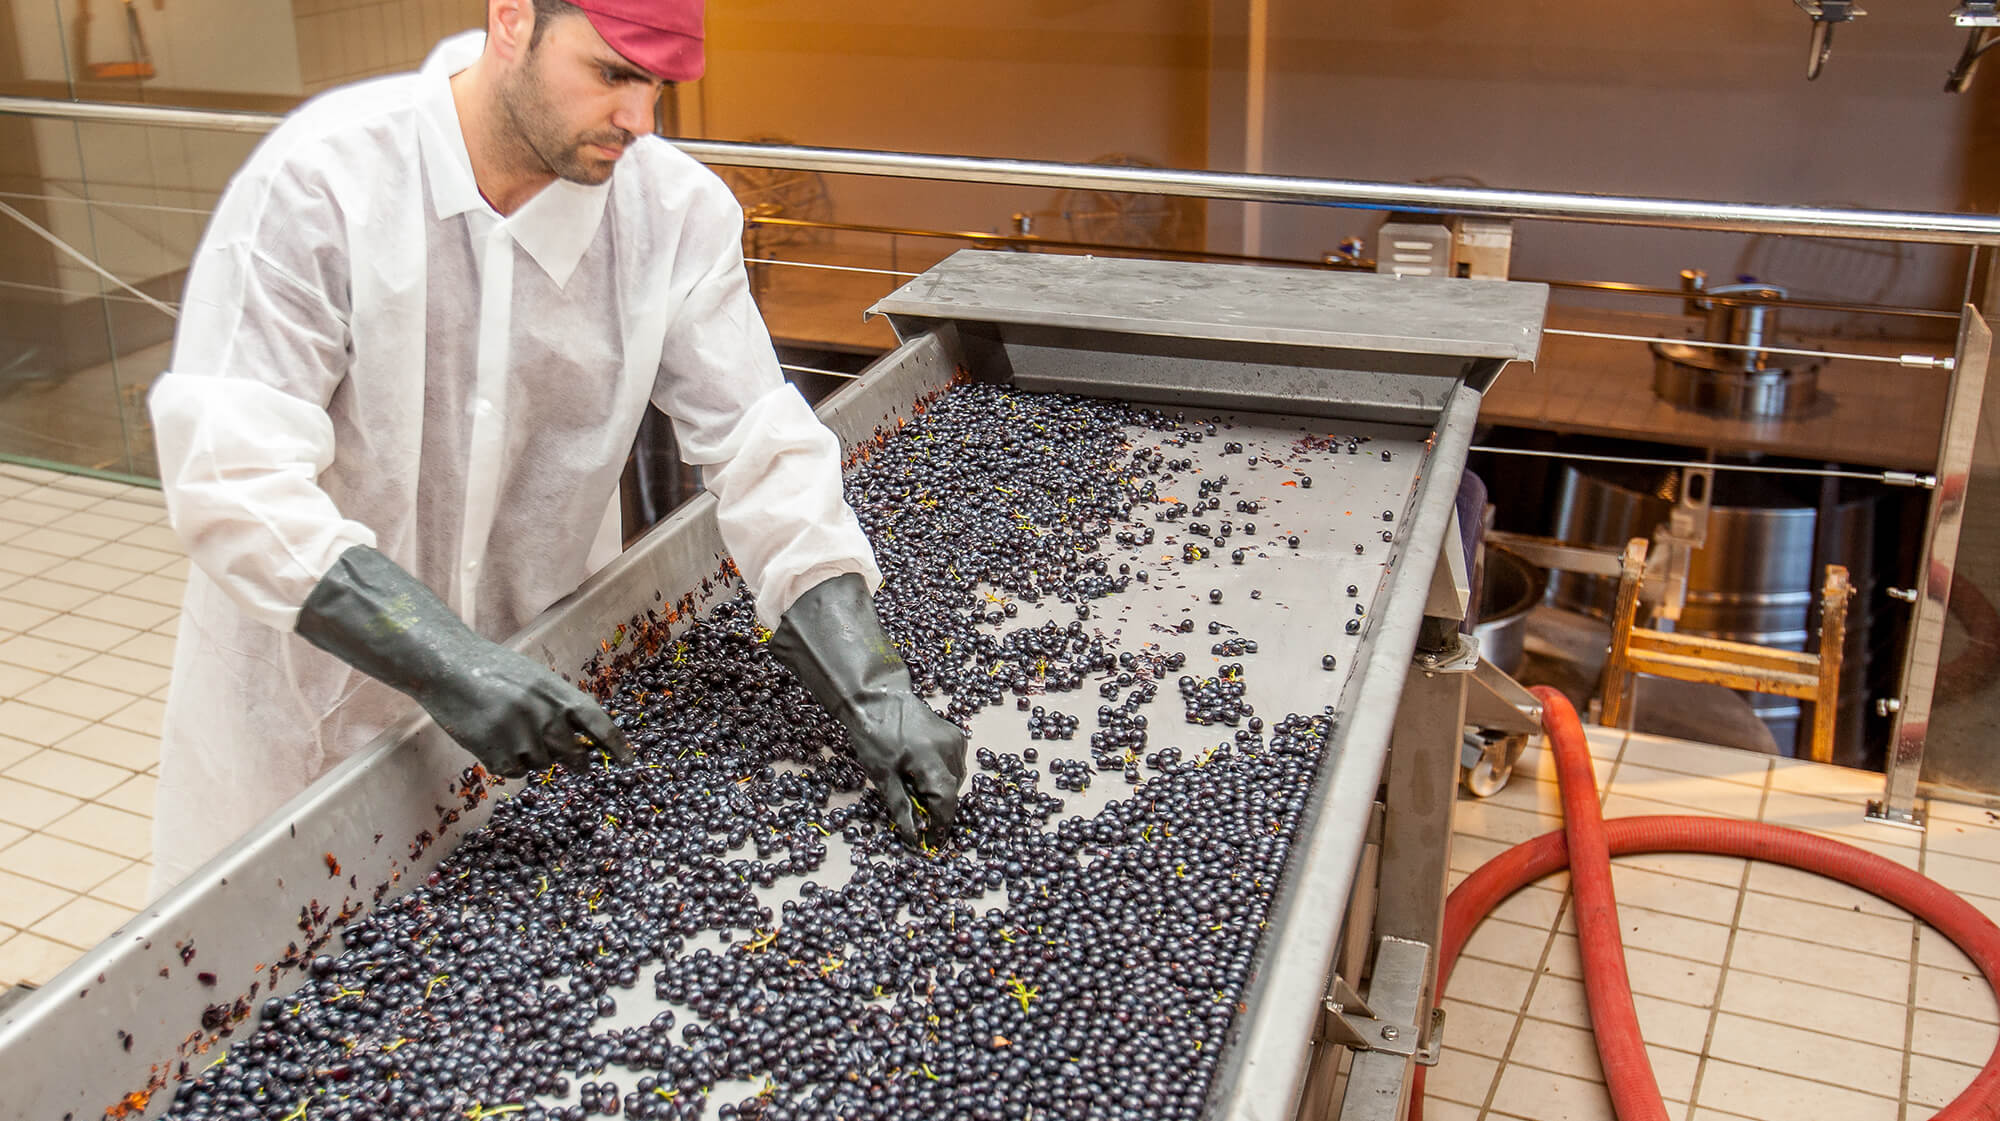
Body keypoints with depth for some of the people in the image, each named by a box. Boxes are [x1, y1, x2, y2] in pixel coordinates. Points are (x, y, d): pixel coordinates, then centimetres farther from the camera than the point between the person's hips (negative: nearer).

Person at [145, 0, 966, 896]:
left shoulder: (677, 209, -12)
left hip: (538, 677, 3)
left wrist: (872, 689, -25)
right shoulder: (319, 180, -21)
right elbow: (232, 475, -27)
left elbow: (763, 451, -13)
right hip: (313, 679, -2)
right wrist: (446, 661, -39)